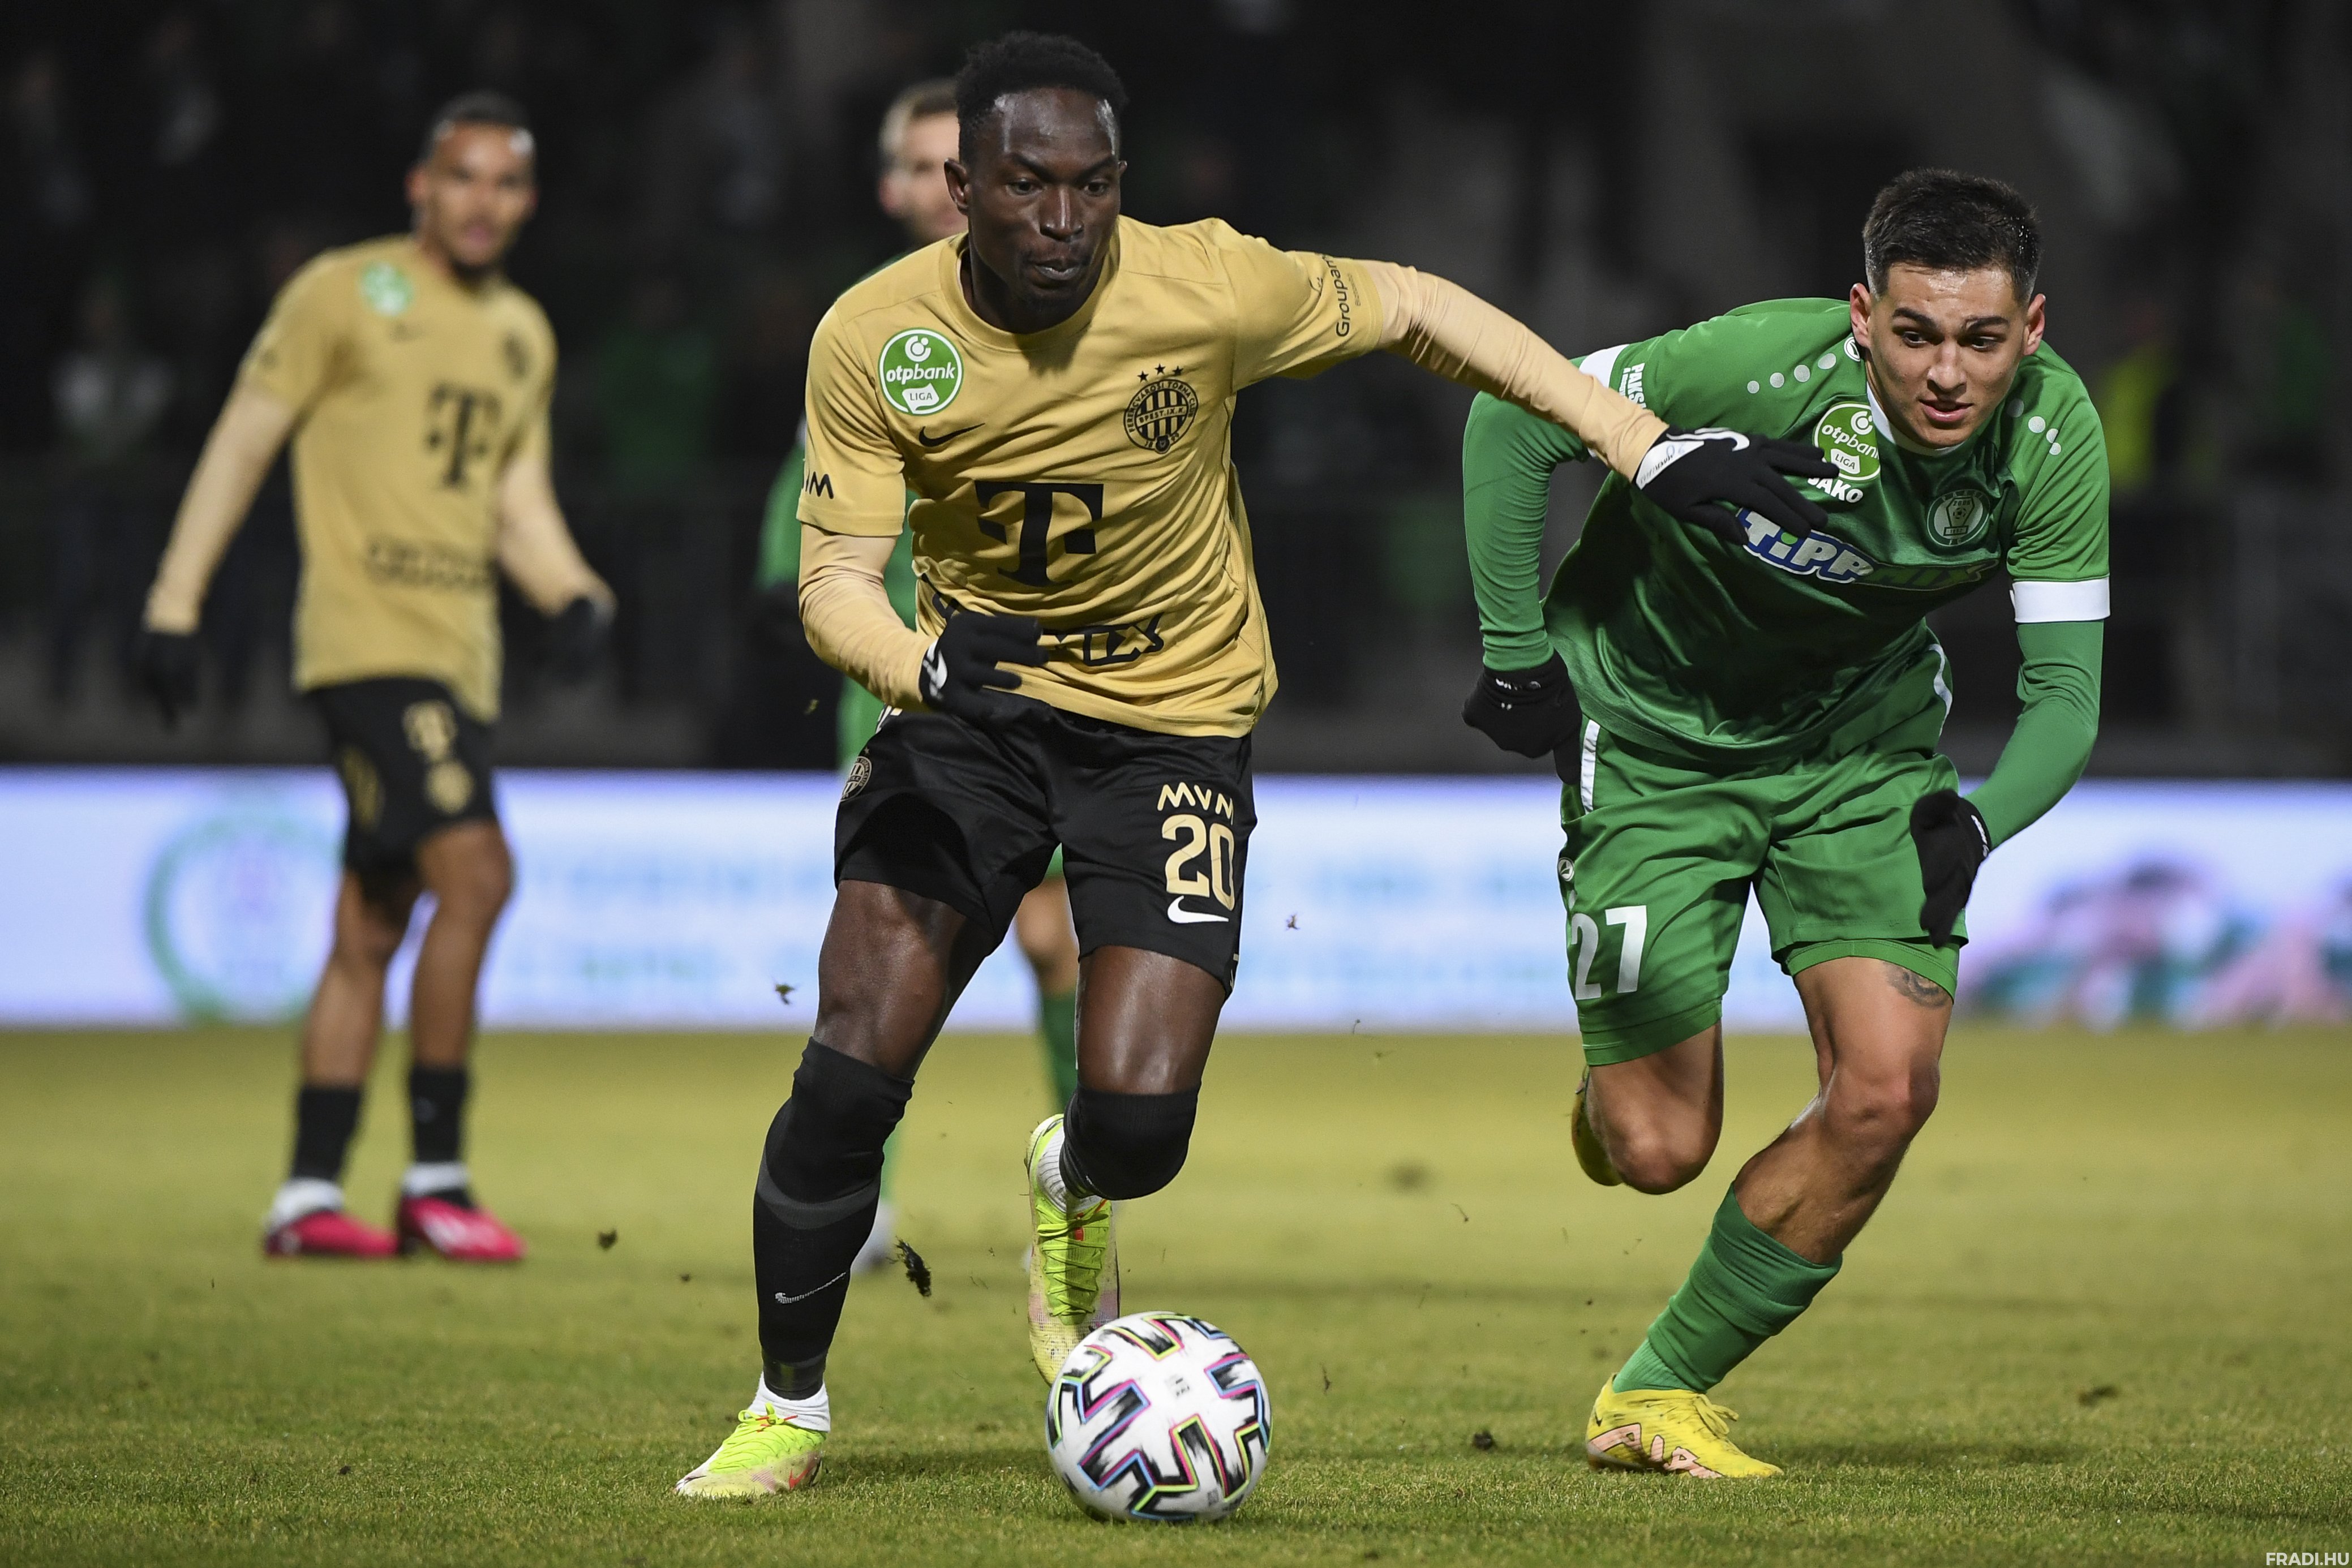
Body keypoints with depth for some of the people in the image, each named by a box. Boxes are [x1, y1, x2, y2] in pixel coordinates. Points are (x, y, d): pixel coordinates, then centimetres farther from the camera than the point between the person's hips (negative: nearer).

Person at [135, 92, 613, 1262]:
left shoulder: (523, 336, 18)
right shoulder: (345, 294, -1)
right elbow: (244, 440, -1)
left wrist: (575, 595, 2)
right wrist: (176, 600, -5)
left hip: (458, 659, 7)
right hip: (367, 638, -7)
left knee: (370, 932, 8)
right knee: (475, 872, -19)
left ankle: (308, 1195, 12)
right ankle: (434, 1177, -13)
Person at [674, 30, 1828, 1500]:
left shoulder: (1205, 290, -19)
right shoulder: (873, 340, -15)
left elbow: (1416, 309, -6)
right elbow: (838, 577, -14)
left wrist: (1656, 451, -8)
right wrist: (915, 666, -38)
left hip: (1174, 718, -1)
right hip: (972, 694, 1)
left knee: (1139, 1123, -14)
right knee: (854, 1065, -13)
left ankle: (1075, 1188, 27)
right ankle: (788, 1407, 10)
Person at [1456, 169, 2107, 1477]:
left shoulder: (2055, 434, -22)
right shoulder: (1761, 368, -33)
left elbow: (2066, 692, -14)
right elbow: (1513, 418, -18)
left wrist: (1976, 822, -30)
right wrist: (1516, 655, -15)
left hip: (1865, 730, 3)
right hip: (1655, 732, -3)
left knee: (1887, 1091, -13)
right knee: (1660, 1152, -6)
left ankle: (1659, 1395, 6)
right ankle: (1617, 1081, 35)